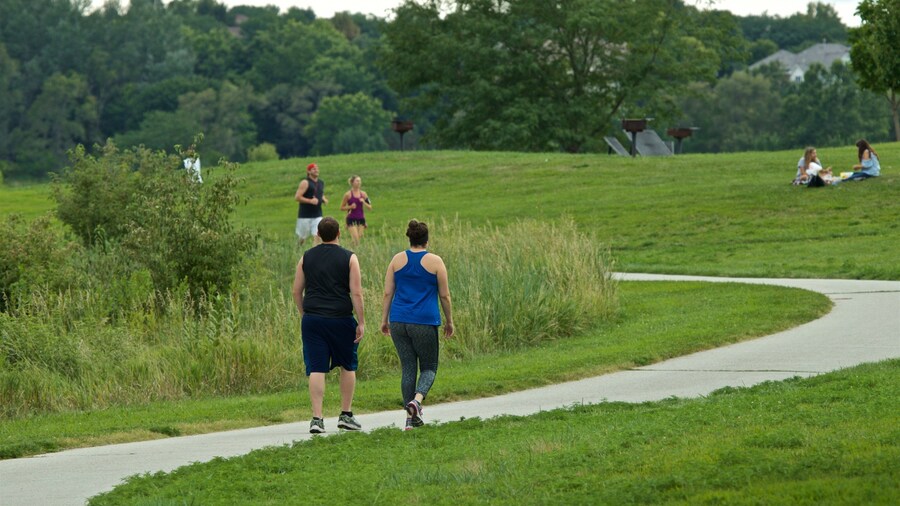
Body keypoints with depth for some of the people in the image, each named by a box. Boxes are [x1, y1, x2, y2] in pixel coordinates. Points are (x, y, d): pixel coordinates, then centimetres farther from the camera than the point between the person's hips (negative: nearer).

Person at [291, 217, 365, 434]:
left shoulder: (306, 258, 7)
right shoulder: (349, 258, -2)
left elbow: (296, 291, 9)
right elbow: (356, 293, -8)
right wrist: (361, 322, -4)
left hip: (312, 319, 2)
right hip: (341, 319, -2)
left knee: (316, 369, 0)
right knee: (348, 366, 15)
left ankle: (317, 418, -8)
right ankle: (346, 415, 17)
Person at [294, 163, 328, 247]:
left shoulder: (321, 183, 13)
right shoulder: (305, 183, -8)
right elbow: (297, 197, -14)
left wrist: (324, 199, 9)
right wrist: (310, 201, -21)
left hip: (317, 215, 5)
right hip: (305, 216, -5)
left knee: (317, 236, -12)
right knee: (302, 239, 5)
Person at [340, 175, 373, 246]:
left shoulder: (363, 194, 5)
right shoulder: (348, 194, -4)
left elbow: (370, 207, 8)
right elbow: (342, 208, 3)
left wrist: (364, 202, -10)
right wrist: (350, 207, -14)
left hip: (361, 219, 4)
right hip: (351, 219, -4)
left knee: (360, 239, 3)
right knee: (356, 240, -14)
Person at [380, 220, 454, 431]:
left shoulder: (397, 260, 5)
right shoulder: (435, 261, -3)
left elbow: (388, 293, 4)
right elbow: (444, 295, 1)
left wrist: (384, 320, 11)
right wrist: (449, 321, 11)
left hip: (399, 321, 3)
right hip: (425, 322, -3)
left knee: (408, 368, 10)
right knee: (429, 367, 9)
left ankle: (411, 417, 9)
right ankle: (417, 400, -19)